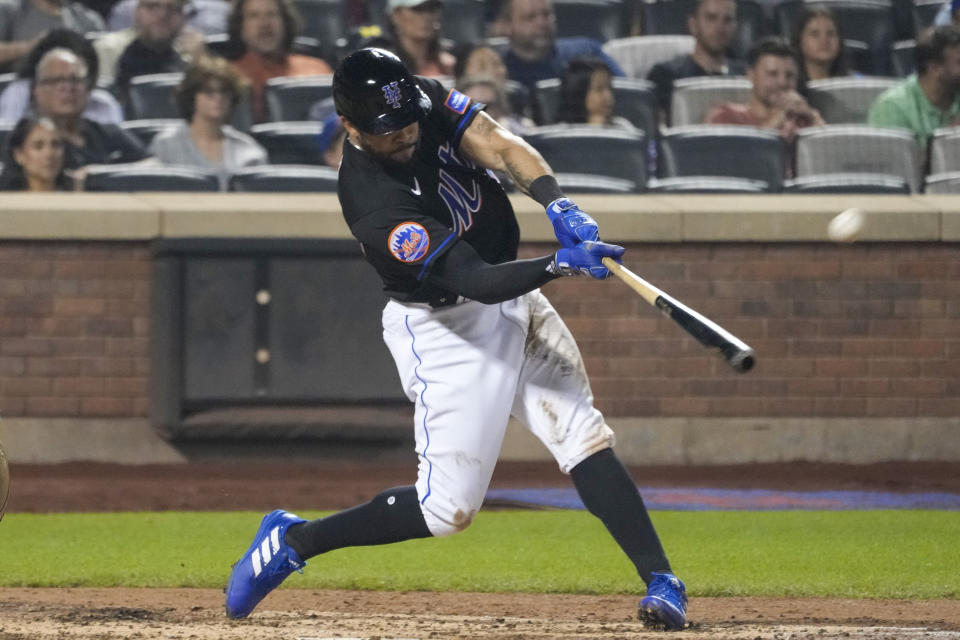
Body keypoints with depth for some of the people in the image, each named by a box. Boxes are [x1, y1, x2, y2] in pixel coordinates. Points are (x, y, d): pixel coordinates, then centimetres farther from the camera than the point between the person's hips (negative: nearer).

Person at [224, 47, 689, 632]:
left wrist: (560, 207, -35)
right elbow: (476, 282, -34)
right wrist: (562, 264, -46)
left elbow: (502, 147, -18)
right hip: (447, 331, -7)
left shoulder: (428, 100, -10)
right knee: (450, 508, -5)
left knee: (583, 433, -8)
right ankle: (291, 541, 12)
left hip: (515, 299, 7)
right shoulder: (376, 209, -30)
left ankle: (661, 580, -10)